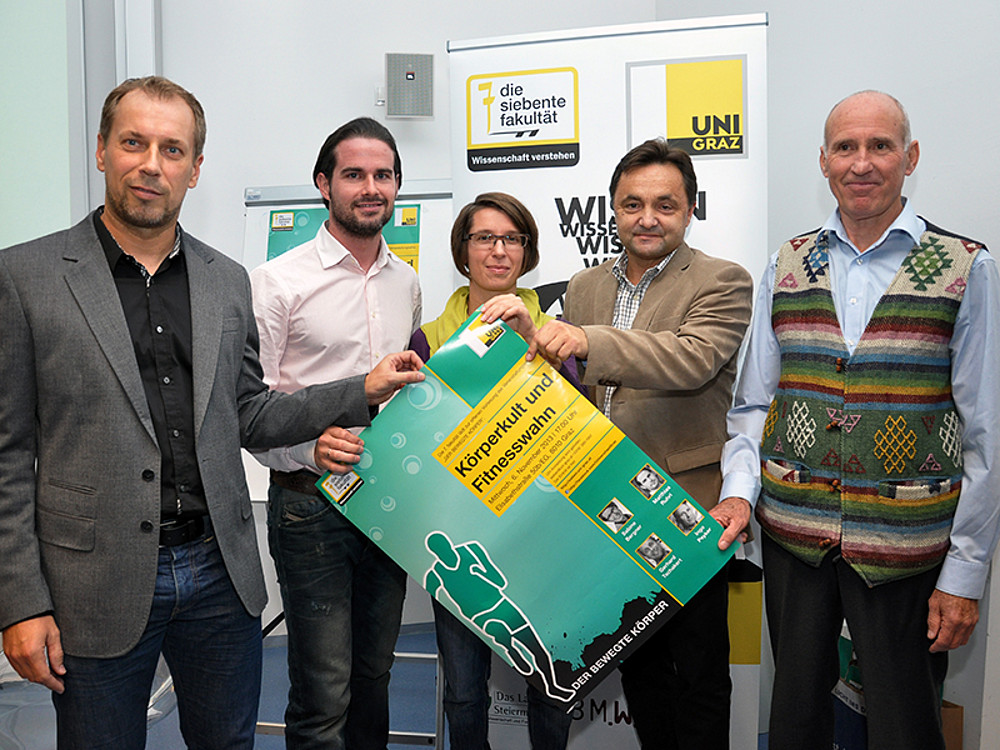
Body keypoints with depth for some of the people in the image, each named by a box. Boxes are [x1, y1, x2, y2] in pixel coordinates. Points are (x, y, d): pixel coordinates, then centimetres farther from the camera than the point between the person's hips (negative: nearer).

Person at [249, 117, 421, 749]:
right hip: (313, 505, -5)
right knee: (323, 693, 0)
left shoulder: (406, 282, 10)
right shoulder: (279, 281, -8)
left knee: (374, 675, 17)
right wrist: (312, 443, -27)